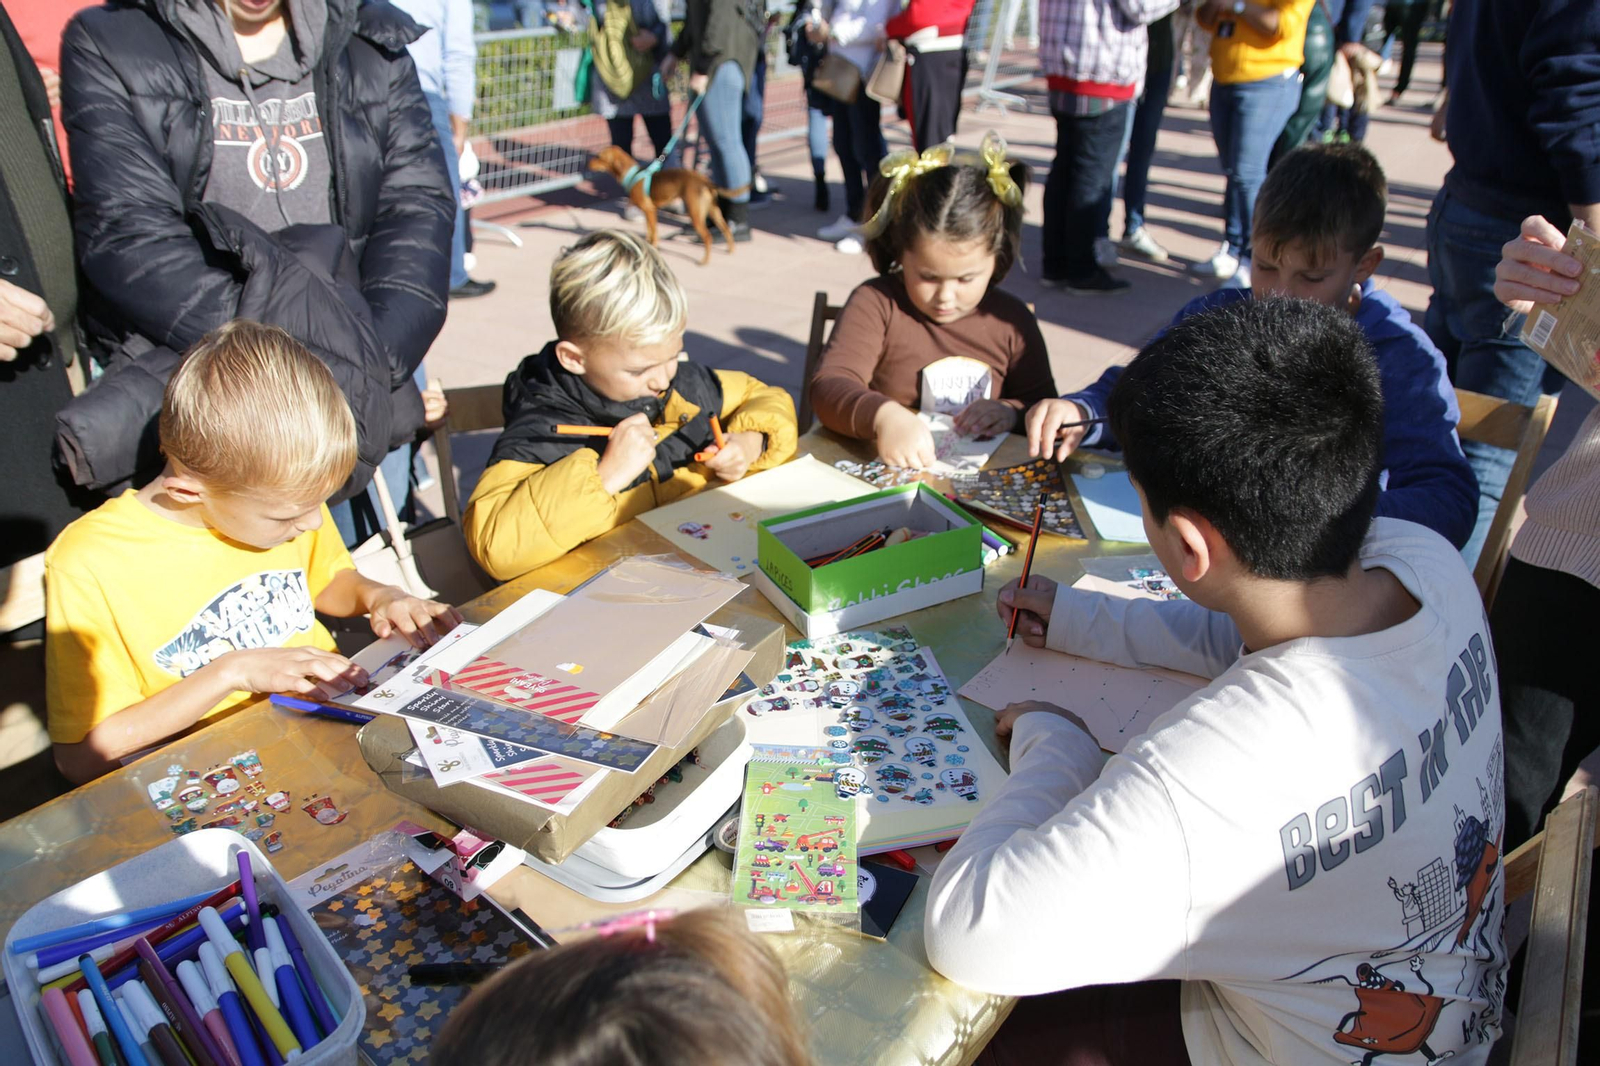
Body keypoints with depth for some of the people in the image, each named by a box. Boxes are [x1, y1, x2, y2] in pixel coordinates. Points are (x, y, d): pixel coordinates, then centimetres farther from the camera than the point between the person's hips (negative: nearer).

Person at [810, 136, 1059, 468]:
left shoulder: (1012, 320, 6)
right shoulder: (876, 303, -6)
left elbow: (1043, 402, 15)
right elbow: (828, 387, -18)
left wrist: (1012, 412, -9)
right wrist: (883, 415, -38)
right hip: (888, 469, -2)